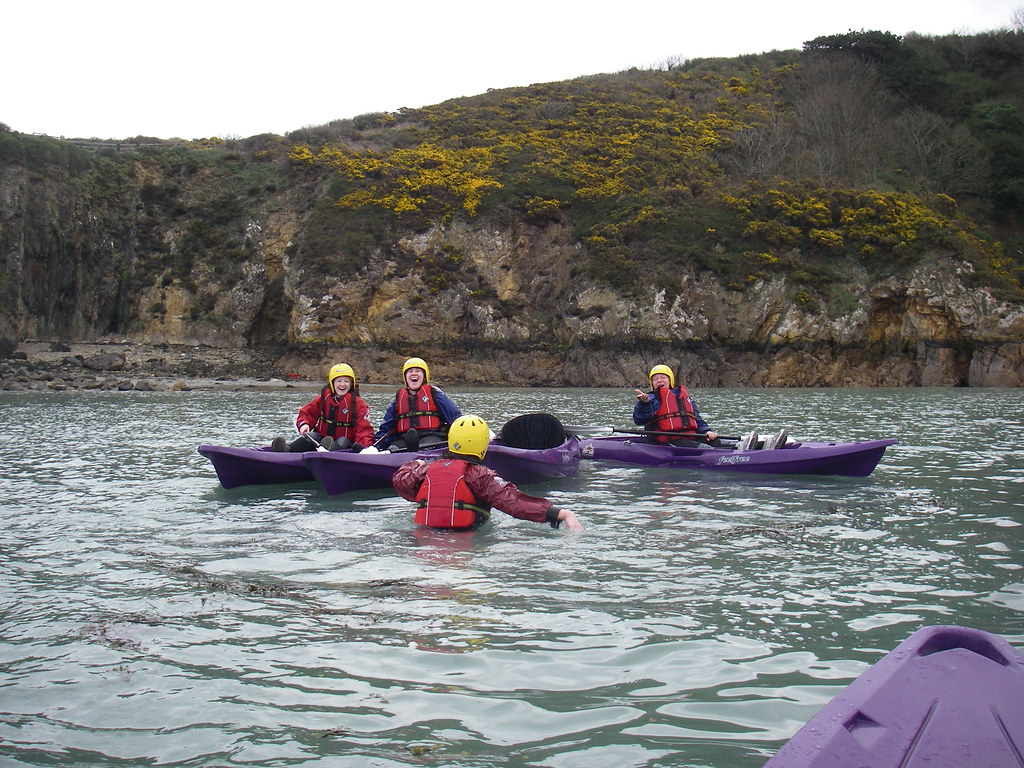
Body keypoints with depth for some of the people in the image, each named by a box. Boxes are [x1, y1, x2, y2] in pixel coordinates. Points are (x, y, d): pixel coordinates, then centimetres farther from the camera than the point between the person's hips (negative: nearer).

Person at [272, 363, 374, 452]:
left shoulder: (358, 403, -2)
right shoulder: (323, 397, 7)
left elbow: (364, 428, -10)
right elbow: (307, 413, 12)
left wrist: (363, 445, -28)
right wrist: (304, 424, -12)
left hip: (345, 441, -2)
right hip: (321, 437, 3)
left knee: (343, 441, -34)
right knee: (311, 436, -26)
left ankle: (330, 450, -70)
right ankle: (287, 448, -53)